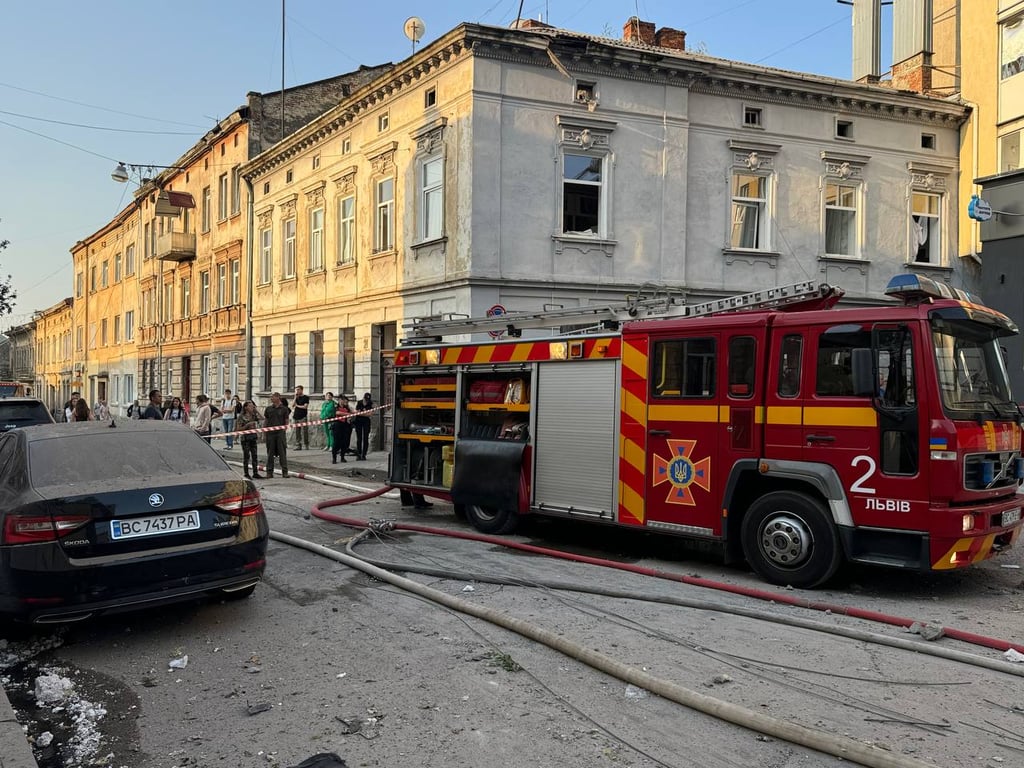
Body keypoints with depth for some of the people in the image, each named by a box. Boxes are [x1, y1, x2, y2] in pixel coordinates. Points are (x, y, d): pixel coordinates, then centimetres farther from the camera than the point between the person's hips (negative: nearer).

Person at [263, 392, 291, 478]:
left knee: (282, 453, -2)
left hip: (280, 432, -2)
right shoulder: (268, 409, 9)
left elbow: (286, 422, 4)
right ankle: (269, 471, 12)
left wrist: (284, 429, -7)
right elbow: (265, 420, 13)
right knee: (270, 453, 6)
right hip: (270, 432, 2)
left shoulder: (284, 409, 3)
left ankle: (284, 471, 3)